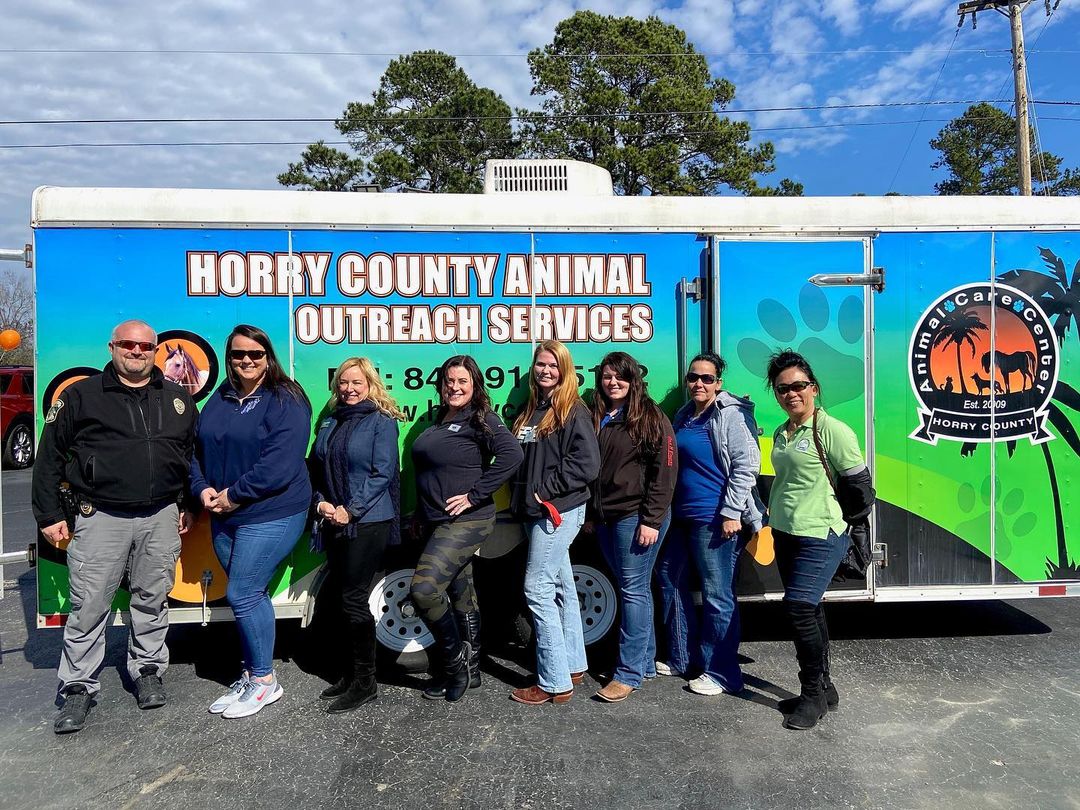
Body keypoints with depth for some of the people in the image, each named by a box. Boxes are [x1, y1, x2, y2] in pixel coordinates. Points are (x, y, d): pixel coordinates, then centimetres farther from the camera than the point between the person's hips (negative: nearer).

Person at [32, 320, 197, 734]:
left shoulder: (178, 400, 10)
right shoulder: (82, 395, 2)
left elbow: (194, 455, 16)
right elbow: (50, 456, 3)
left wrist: (188, 506, 11)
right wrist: (50, 514, -1)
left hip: (161, 517, 3)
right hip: (101, 517, -2)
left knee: (152, 600, 11)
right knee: (89, 605, 1)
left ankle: (148, 671, 27)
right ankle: (78, 689, 15)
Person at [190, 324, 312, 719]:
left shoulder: (285, 401, -12)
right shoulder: (219, 398, 11)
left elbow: (280, 464, -21)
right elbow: (197, 448, 15)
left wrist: (234, 494, -16)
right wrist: (202, 488, -2)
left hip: (270, 515, -7)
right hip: (224, 517, 7)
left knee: (242, 595, -5)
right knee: (250, 594, 15)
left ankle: (264, 679, 13)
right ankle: (251, 674, 29)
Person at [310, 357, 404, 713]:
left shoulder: (381, 421, -6)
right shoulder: (329, 422, 13)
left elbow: (382, 473, -12)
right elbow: (316, 466, 15)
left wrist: (350, 510, -16)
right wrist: (320, 502, -1)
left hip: (368, 521, -7)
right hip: (334, 522, 7)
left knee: (353, 599, -6)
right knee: (342, 596, 11)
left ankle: (364, 683, 6)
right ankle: (349, 674, 24)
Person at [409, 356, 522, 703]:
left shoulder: (481, 419, -11)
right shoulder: (439, 421, 14)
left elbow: (511, 454, -26)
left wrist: (474, 495, -23)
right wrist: (420, 517, 18)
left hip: (466, 522, -8)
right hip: (438, 523, 8)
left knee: (424, 589, -17)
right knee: (461, 596, 15)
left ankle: (455, 659, 3)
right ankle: (468, 670, 26)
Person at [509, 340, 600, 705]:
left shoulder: (574, 411, -10)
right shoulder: (531, 411, 14)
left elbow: (586, 464, -18)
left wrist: (545, 490, -16)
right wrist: (521, 497, 6)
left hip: (559, 510, -8)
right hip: (537, 511, 8)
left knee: (538, 589, -8)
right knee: (562, 587, 15)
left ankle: (555, 682, 1)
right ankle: (573, 665, 27)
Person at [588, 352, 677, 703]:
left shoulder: (651, 417, -7)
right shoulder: (596, 419, 12)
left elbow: (665, 471, -11)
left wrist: (651, 520, -16)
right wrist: (591, 514, 15)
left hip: (637, 517, -7)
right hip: (606, 518, 7)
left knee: (634, 591, -4)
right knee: (635, 590, 14)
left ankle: (629, 673, 4)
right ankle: (646, 661, 25)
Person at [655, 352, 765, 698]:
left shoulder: (731, 415, -9)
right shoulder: (683, 416, 14)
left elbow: (746, 465, -14)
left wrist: (732, 512, -19)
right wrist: (666, 510, 23)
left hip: (714, 520, -9)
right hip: (682, 517, 9)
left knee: (717, 595, -2)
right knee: (670, 580, 16)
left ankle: (721, 673, 11)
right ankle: (682, 658, 30)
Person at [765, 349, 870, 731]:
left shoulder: (831, 430, -13)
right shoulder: (781, 434, 11)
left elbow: (860, 480, -9)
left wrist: (847, 521, -3)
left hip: (820, 537, -8)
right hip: (785, 534, 8)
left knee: (799, 607, -11)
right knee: (809, 611, 14)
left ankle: (813, 694, 6)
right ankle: (823, 688, 27)